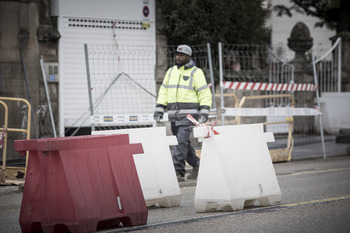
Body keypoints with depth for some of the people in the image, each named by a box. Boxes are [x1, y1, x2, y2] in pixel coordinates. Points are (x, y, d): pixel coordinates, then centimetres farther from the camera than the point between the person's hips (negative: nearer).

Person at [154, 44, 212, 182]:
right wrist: (159, 110, 9)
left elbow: (205, 93, -3)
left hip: (189, 113, -6)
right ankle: (197, 165, 25)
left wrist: (204, 113, -12)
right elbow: (164, 92, 18)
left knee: (182, 141, -17)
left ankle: (178, 172, -18)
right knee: (183, 143, 8)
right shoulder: (171, 71, 16)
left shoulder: (196, 72, 0)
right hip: (174, 114, 6)